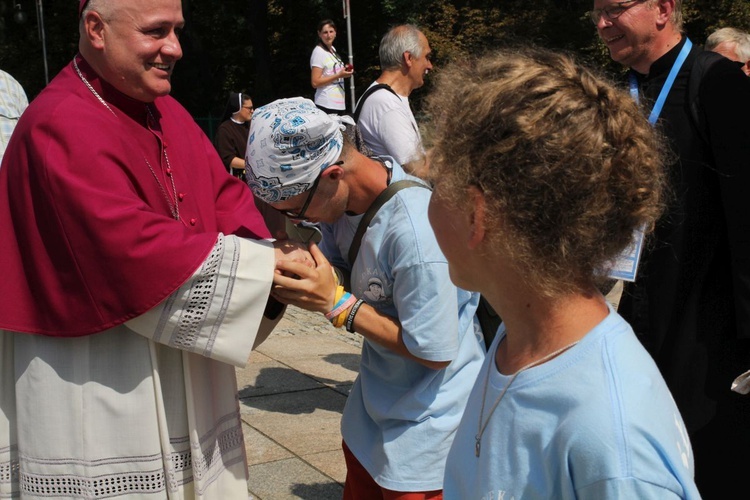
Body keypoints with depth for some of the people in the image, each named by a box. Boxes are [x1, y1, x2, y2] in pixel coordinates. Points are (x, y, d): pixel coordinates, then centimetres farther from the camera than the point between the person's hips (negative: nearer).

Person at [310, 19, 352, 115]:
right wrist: (339, 75, -17)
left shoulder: (333, 49, 14)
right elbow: (315, 82, -16)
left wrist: (344, 71, 7)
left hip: (340, 103, 8)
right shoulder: (318, 52, -10)